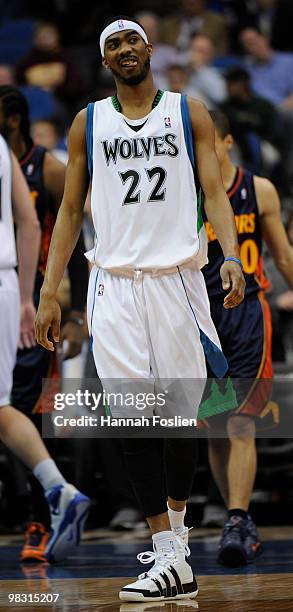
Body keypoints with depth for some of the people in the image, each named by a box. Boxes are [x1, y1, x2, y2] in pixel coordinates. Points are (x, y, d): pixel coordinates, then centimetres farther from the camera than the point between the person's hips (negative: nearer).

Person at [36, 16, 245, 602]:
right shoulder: (88, 123, 10)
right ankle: (171, 560, -9)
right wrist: (48, 293, 6)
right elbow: (70, 209, 12)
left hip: (179, 279, 0)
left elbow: (214, 191, 0)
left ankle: (174, 522, 30)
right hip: (115, 285, 1)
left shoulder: (189, 113, 6)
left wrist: (231, 257, -17)